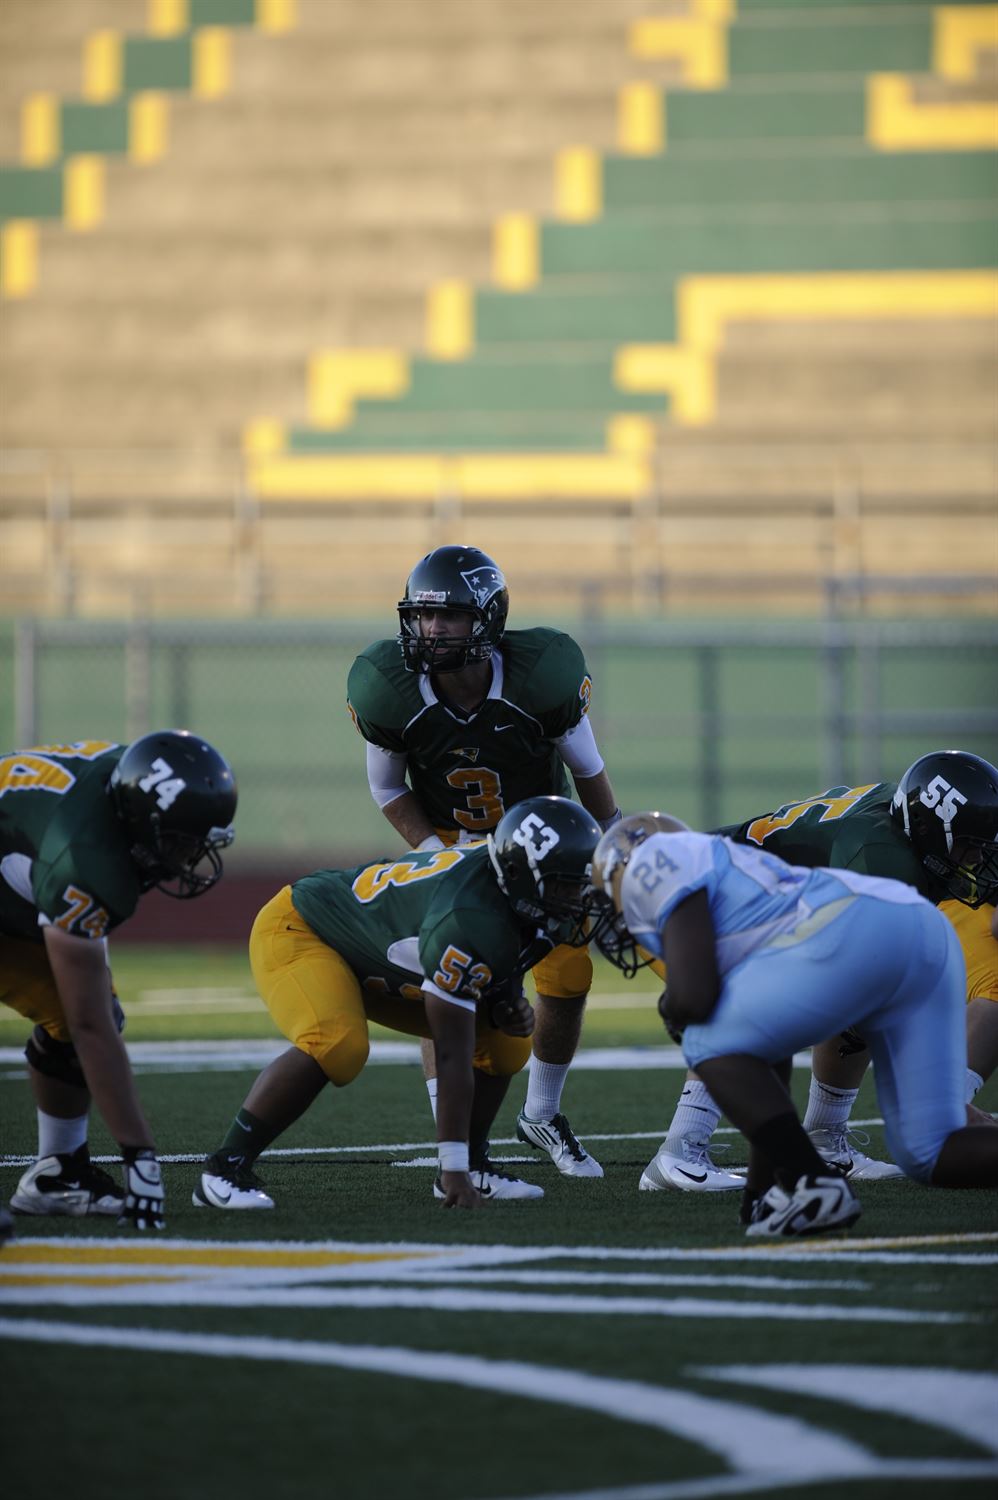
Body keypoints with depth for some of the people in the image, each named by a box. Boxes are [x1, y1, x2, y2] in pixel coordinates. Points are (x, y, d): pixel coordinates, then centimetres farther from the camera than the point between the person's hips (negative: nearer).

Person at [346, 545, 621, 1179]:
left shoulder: (540, 677, -29)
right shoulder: (391, 692, -26)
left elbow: (587, 768, -10)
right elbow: (388, 786, -6)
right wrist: (435, 856, -15)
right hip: (450, 841, 0)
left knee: (568, 978, -4)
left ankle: (543, 1115, 22)